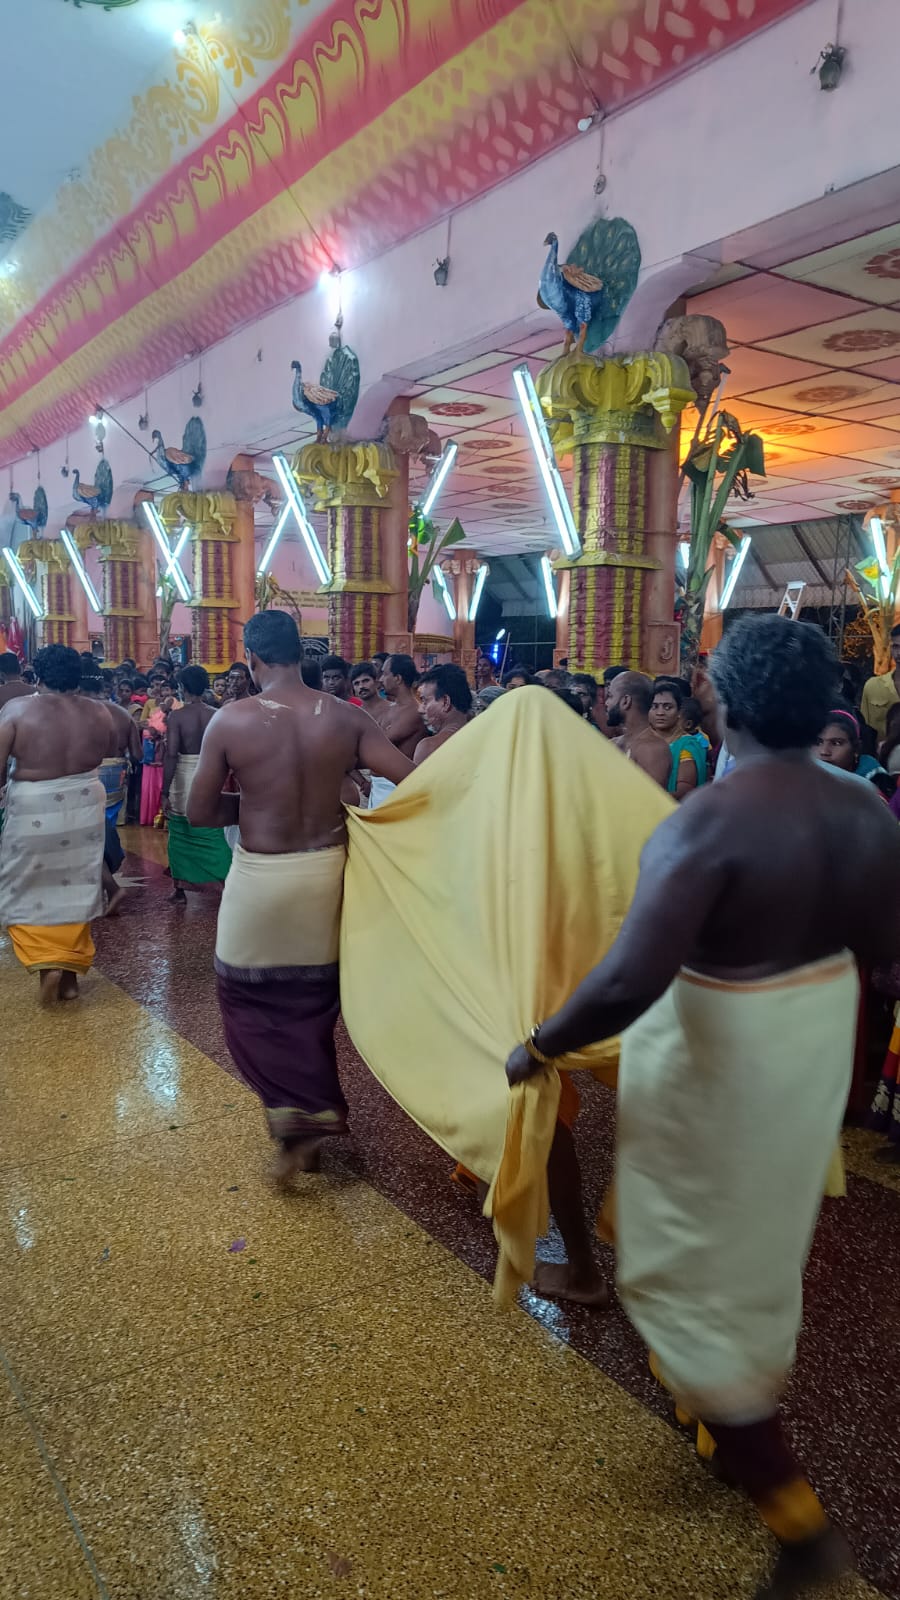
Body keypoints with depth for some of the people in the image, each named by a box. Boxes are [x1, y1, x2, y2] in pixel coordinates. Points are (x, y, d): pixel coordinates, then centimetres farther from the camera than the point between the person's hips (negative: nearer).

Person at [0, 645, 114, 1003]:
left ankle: (47, 962, -4)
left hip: (33, 811, -3)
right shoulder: (99, 713, -1)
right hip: (85, 807, 3)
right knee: (75, 890, 12)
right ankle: (71, 973, 19)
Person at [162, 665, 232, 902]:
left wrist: (165, 792, -12)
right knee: (213, 835, 9)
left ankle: (179, 889, 17)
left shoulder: (177, 716, -9)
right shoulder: (216, 715, -1)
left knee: (180, 835, 11)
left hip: (183, 778, -2)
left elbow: (171, 755, -14)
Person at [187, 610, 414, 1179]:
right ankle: (315, 1109, 30)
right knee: (311, 998, 19)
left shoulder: (230, 720, -12)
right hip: (325, 869, 3)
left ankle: (295, 1110, 3)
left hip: (260, 876, -3)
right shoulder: (346, 716, -7)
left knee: (249, 993, 16)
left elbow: (199, 812, -6)